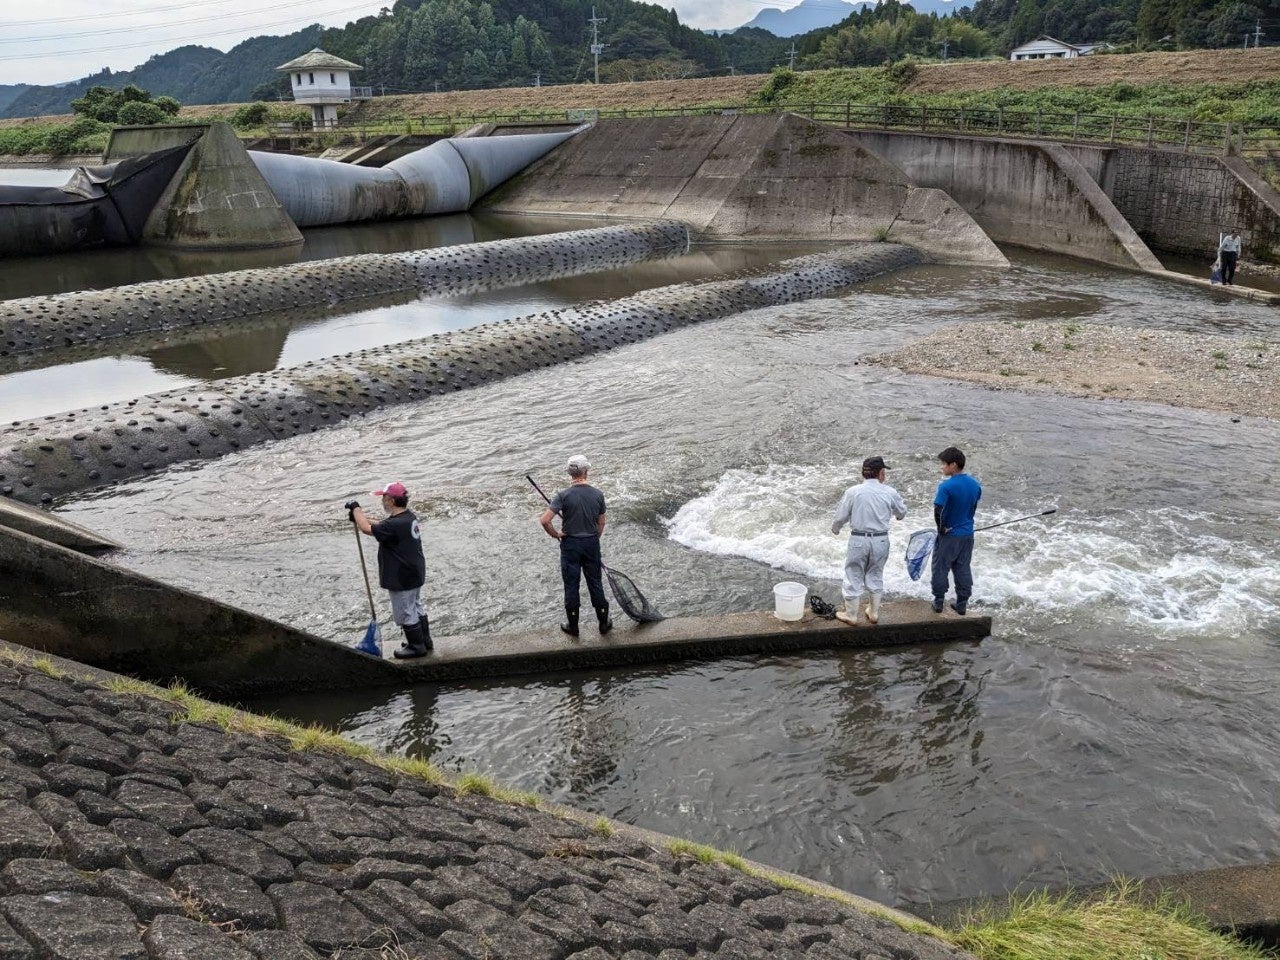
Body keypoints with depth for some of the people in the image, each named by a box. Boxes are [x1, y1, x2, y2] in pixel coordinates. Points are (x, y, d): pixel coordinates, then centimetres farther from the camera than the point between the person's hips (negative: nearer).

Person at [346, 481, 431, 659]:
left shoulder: (395, 524, -30)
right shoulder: (409, 516, 2)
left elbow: (367, 529, -24)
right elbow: (380, 526, 14)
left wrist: (356, 508, -10)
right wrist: (359, 516, 6)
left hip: (402, 580, -10)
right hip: (415, 574, 10)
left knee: (405, 613, 7)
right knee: (416, 608, 23)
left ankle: (417, 647, 20)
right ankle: (425, 642, 36)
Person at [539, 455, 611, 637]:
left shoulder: (563, 495, -15)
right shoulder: (598, 495, -6)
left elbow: (544, 520, -22)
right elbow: (601, 524, 4)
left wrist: (555, 534, -4)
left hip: (570, 544, -2)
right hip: (592, 543, 2)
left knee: (571, 585, 9)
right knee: (595, 583, 14)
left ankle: (572, 626, 20)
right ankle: (604, 623, 24)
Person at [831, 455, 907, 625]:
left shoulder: (853, 492, -11)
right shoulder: (889, 492, -7)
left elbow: (841, 516, -4)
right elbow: (902, 512, 11)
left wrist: (835, 528, 18)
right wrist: (897, 515, 36)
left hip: (858, 539, -2)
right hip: (881, 540, 2)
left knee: (854, 576, 11)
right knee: (876, 576, 19)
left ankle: (851, 614, 20)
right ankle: (874, 613, 30)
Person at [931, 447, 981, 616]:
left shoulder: (946, 486, -22)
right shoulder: (975, 485, -1)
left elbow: (937, 511, -26)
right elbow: (973, 509, 9)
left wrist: (941, 528, -12)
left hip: (949, 535, -5)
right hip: (967, 534, 5)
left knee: (941, 568, 10)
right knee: (963, 569, 14)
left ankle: (938, 602, 16)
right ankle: (962, 603, 19)